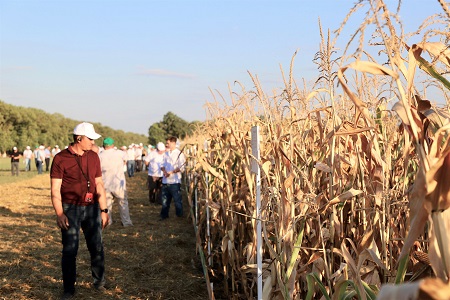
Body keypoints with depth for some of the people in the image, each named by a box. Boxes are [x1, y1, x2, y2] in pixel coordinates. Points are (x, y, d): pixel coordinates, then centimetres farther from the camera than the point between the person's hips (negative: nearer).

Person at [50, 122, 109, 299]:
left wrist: (104, 210, 8)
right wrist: (59, 214, -15)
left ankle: (99, 282, 24)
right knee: (70, 250, 1)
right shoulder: (61, 158, -7)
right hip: (71, 209, -4)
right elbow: (55, 189, -7)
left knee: (97, 247, 8)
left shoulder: (93, 157, 7)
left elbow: (99, 184, 11)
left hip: (92, 208, 4)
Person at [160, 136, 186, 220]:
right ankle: (164, 215, 23)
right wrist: (164, 170, -5)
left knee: (177, 200, 0)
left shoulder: (179, 154, -6)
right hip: (165, 181, 6)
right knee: (164, 199, 12)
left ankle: (180, 215, 11)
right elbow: (163, 165, 17)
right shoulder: (166, 153, 15)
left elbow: (181, 168, -12)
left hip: (175, 181, -6)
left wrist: (171, 172, -17)